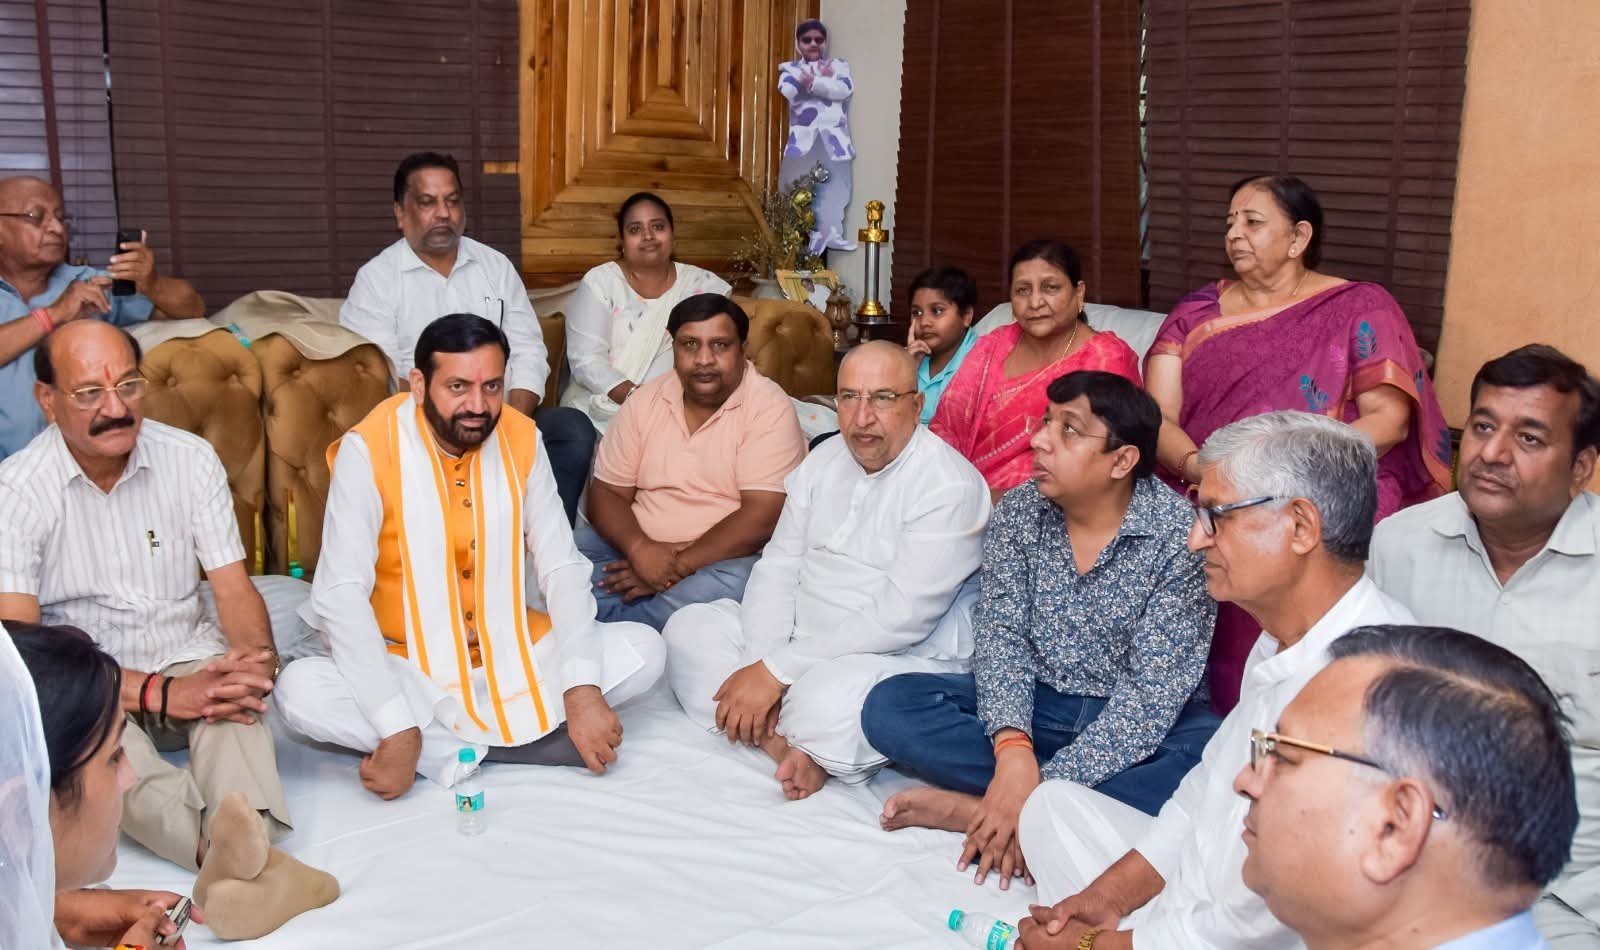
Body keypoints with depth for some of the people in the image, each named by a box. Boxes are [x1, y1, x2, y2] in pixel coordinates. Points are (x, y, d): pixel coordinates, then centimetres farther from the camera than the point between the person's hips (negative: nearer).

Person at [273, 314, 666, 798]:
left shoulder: (522, 439, -7)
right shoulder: (369, 449, -18)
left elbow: (562, 567, -7)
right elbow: (342, 594, -23)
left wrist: (583, 690, -22)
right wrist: (398, 729, -32)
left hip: (511, 654, 3)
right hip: (405, 664, -3)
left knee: (643, 650, -14)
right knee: (300, 690, -31)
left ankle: (459, 742, -17)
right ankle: (510, 739, -23)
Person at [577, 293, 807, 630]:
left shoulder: (769, 408, -9)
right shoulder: (645, 400, 5)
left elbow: (762, 516, -16)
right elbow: (606, 491, 5)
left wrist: (680, 566, -19)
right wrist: (639, 548, -17)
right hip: (641, 548, 4)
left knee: (731, 584, -36)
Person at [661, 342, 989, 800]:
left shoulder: (949, 486, -16)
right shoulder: (824, 459, 9)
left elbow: (901, 619, -22)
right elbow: (778, 565, 6)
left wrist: (777, 671, -21)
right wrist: (759, 665, -12)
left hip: (899, 659, -8)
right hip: (802, 640, 8)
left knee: (825, 698, -38)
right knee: (689, 627, -5)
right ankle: (787, 745, -18)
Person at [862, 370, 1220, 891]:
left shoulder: (1181, 534, -18)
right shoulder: (1019, 511, -4)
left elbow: (1152, 691, -22)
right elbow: (1001, 637, -9)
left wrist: (1039, 792, -30)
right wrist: (1013, 749, -30)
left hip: (1132, 723, -3)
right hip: (1036, 703, 3)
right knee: (890, 706, -17)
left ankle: (976, 809, -28)